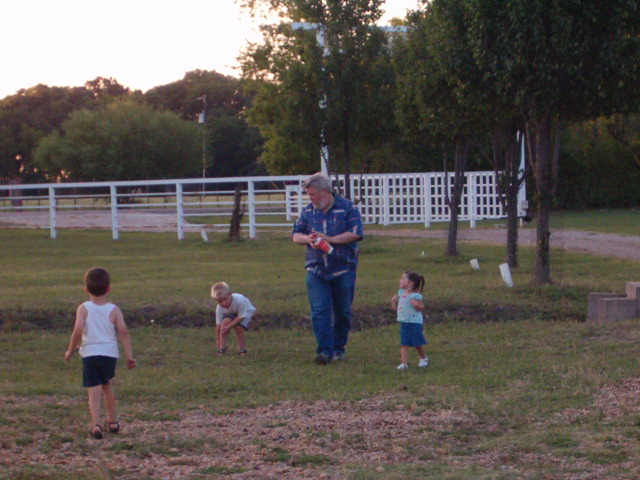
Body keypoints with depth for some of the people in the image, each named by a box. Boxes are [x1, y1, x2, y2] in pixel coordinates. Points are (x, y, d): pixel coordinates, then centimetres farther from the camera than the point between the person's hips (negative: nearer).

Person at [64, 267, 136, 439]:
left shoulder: (83, 309, -5)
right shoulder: (114, 310, 0)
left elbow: (78, 331, -16)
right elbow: (123, 332, -8)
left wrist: (70, 351, -4)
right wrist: (129, 356, -5)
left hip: (89, 354, -2)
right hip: (110, 353, 2)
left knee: (94, 390, -4)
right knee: (107, 386, 23)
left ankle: (96, 424, -21)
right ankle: (112, 421, 33)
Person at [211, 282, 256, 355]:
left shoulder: (239, 300, -41)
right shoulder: (219, 308, -27)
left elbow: (241, 317, -31)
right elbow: (218, 324, -18)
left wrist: (229, 326, -33)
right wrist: (218, 339, -12)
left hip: (246, 312, -3)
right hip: (231, 313, 3)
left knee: (239, 327, -28)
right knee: (225, 321, -28)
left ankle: (242, 349, -6)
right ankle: (222, 347, -16)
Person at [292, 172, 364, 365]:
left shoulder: (347, 208, 0)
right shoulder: (308, 211, 12)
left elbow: (356, 233, -9)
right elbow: (296, 235, 16)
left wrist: (330, 239, -17)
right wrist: (308, 239, -7)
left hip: (343, 269, -2)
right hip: (316, 269, 2)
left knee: (342, 311, 6)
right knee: (319, 311, -9)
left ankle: (339, 348, 20)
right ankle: (325, 351, -13)